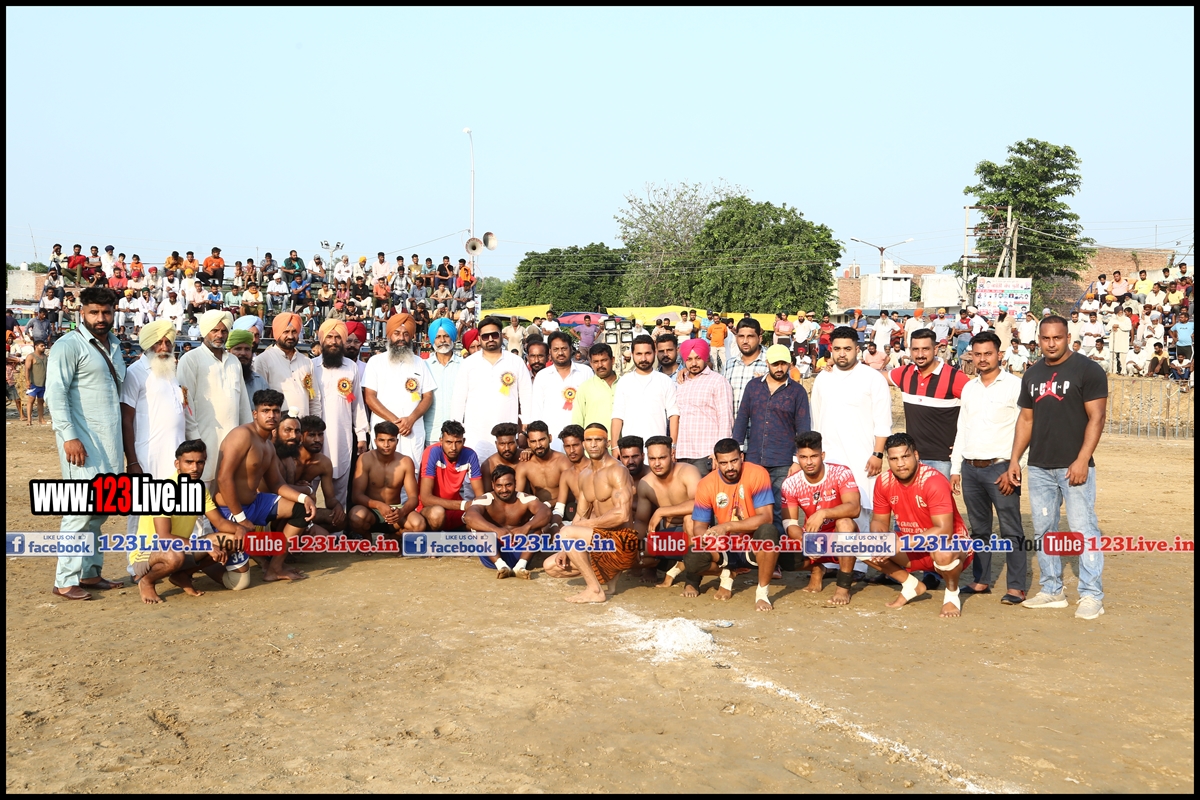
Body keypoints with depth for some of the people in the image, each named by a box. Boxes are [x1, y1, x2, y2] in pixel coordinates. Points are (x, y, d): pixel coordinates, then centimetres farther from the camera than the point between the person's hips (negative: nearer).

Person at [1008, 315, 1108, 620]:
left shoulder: (1088, 371, -5)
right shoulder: (1032, 374, 13)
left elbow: (1096, 418, -9)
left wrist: (1082, 460, -17)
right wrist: (1014, 458, 9)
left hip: (1074, 466, -6)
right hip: (1039, 467, 6)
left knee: (1083, 528, -7)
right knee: (1043, 530, 9)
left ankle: (1092, 596, 1)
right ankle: (1052, 591, 19)